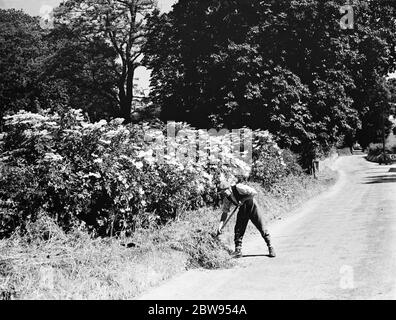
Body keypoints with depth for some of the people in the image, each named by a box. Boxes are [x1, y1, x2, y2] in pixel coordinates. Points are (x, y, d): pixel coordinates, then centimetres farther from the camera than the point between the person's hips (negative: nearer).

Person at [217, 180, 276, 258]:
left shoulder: (238, 187, -26)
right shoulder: (226, 198, -7)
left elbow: (254, 193, -27)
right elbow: (225, 212, -1)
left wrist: (243, 199, -29)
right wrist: (220, 225, -10)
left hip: (252, 207, -5)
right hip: (242, 210, 5)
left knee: (261, 228, -3)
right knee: (238, 229, -6)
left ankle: (270, 248, 11)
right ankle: (238, 251, 3)